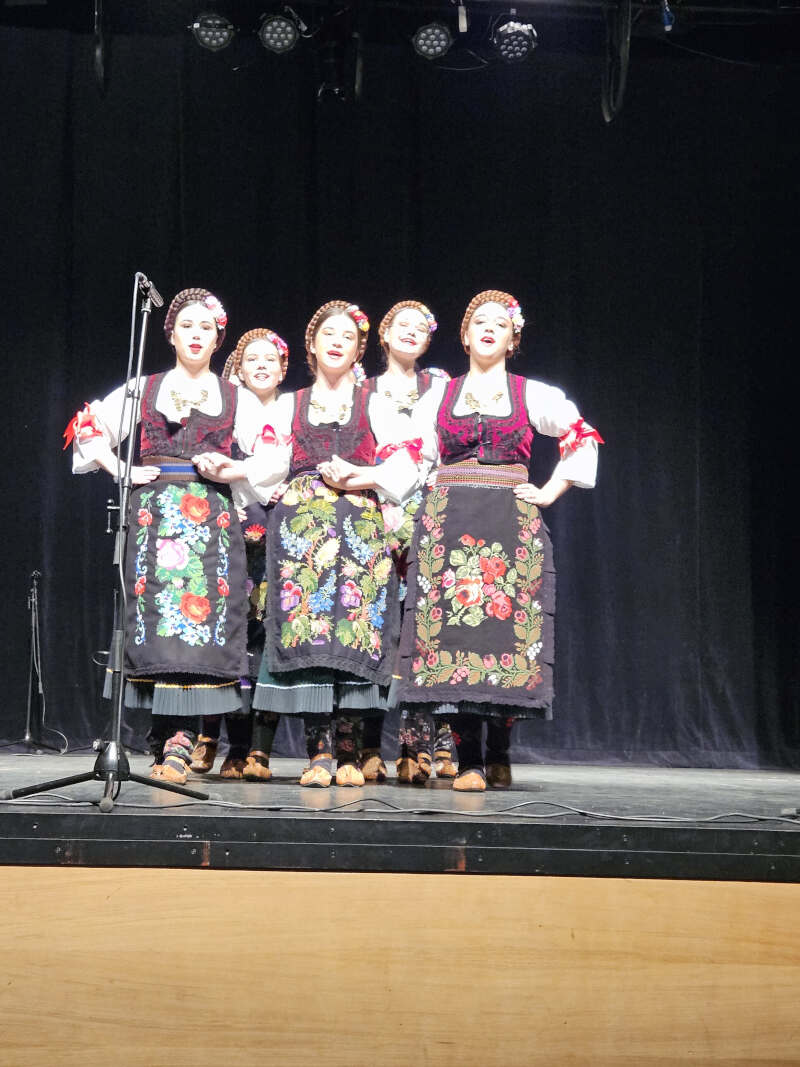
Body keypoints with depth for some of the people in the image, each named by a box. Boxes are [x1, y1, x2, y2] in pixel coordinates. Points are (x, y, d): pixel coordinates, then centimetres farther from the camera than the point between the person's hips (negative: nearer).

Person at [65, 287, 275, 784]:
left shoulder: (237, 399, 15)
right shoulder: (143, 389, 15)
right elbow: (89, 426, 12)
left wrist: (231, 470, -6)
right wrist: (120, 469, -1)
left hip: (212, 517, 0)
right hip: (154, 514, 0)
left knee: (203, 623, -12)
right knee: (157, 617, -9)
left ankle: (176, 746, -15)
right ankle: (175, 742, -6)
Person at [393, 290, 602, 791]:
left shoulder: (533, 395, 12)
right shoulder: (438, 397, 16)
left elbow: (584, 439, 13)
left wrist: (550, 492, 5)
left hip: (513, 523, 0)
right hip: (448, 523, 1)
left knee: (507, 631, -7)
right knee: (453, 630, -9)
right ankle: (470, 761, -8)